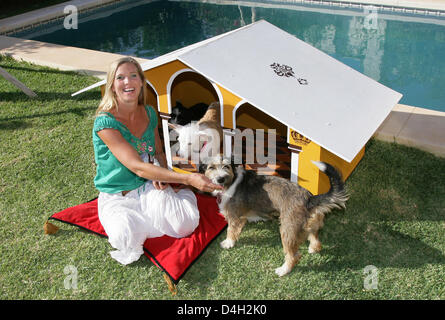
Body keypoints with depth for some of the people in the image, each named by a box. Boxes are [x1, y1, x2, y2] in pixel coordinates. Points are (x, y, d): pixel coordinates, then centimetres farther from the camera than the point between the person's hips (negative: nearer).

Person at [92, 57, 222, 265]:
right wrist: (188, 178, -37)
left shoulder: (149, 113, -2)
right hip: (117, 198, -3)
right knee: (128, 237, -31)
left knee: (186, 225, -20)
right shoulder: (105, 122, -22)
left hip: (150, 188, 3)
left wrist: (163, 175, -9)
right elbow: (137, 167, -31)